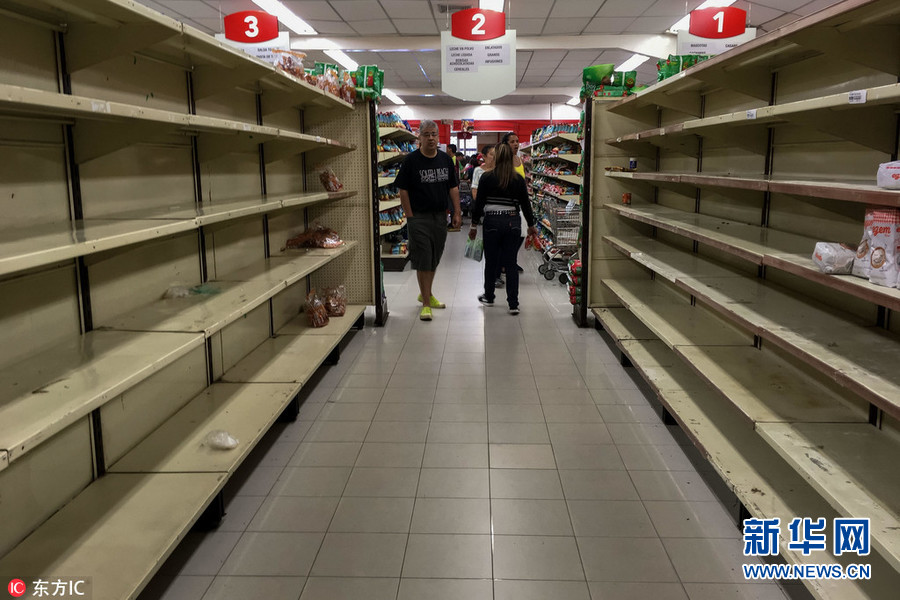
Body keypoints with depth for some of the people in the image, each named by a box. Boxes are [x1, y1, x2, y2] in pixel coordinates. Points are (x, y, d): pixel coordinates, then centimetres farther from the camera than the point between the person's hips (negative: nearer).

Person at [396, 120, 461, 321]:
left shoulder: (445, 159, 8)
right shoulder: (411, 160, -6)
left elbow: (453, 187, 12)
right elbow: (403, 190, -6)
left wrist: (457, 212, 5)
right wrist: (410, 216, -10)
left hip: (441, 217, 5)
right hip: (419, 217, -5)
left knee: (435, 259, 15)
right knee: (423, 260, -4)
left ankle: (426, 294, 32)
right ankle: (426, 303, 1)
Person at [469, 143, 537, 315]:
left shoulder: (486, 178, -5)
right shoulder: (519, 179, 1)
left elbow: (479, 203, -4)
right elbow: (525, 204, 7)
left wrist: (474, 225, 6)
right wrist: (531, 225, 19)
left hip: (492, 223, -1)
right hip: (513, 223, 2)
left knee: (491, 262, 13)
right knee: (511, 264, 5)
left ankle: (488, 297, 29)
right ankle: (513, 304, 4)